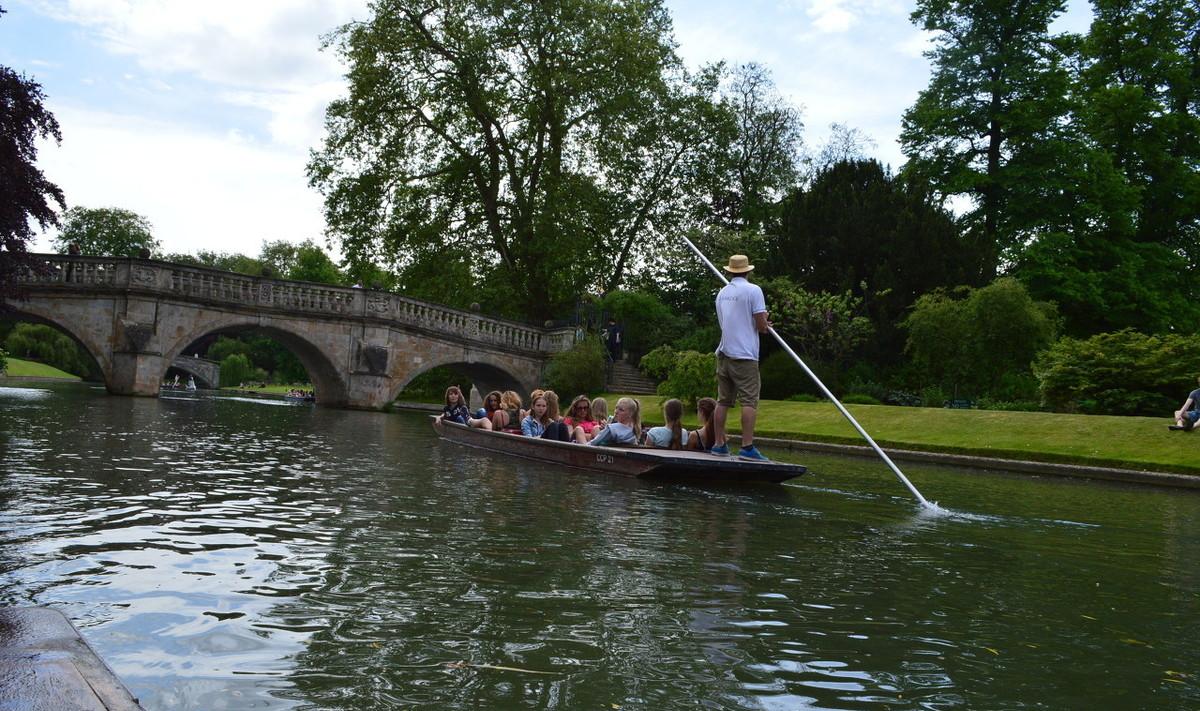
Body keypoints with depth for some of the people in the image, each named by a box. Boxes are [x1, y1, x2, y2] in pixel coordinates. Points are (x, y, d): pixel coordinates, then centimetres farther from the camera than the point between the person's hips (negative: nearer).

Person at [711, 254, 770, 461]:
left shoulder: (722, 293, 13)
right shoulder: (753, 290, -8)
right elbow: (761, 325, -11)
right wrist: (765, 325, 13)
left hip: (724, 353, 7)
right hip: (744, 355, -7)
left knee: (723, 401, 11)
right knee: (749, 401, -7)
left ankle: (719, 444, 13)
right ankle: (747, 447, -12)